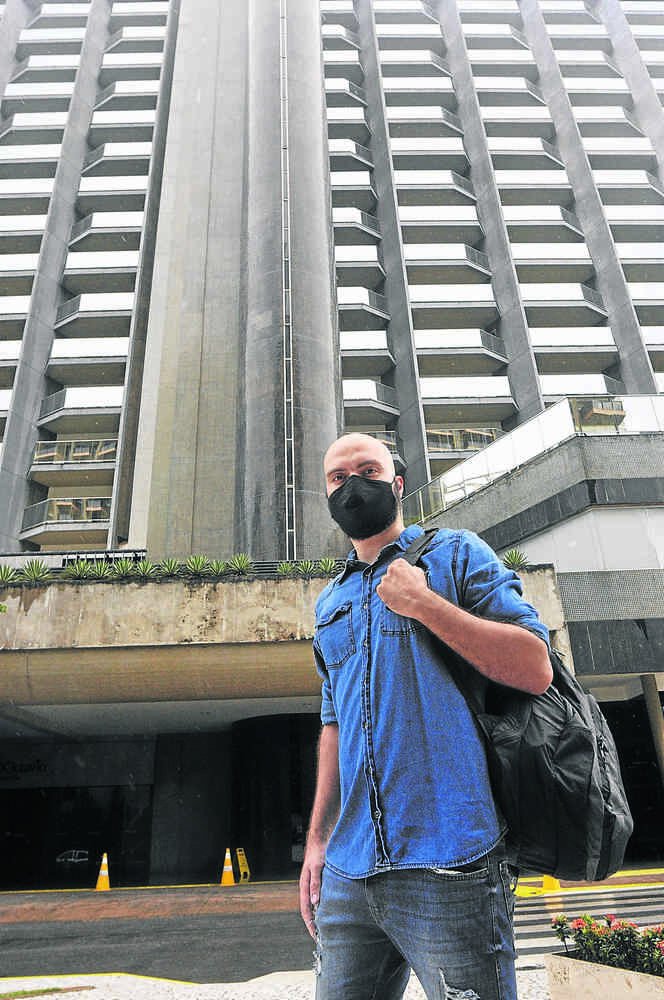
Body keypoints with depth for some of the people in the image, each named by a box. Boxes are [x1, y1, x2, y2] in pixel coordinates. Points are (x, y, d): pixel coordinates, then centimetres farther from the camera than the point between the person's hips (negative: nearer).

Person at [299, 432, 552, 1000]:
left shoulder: (454, 554, 1)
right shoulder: (330, 604, 17)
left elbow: (536, 670, -8)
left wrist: (424, 604, -14)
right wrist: (318, 839, 15)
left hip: (447, 864, -5)